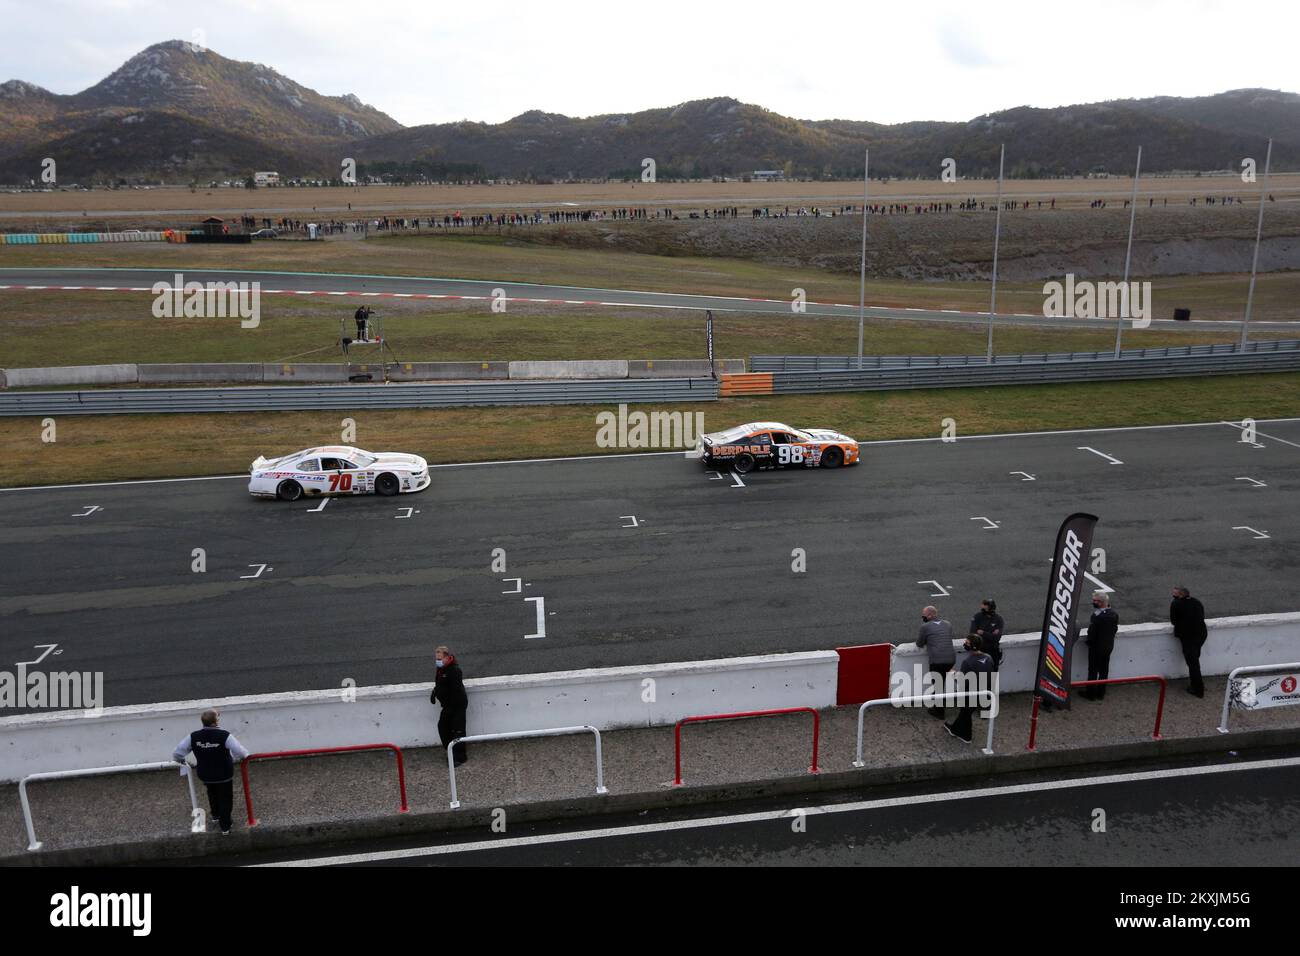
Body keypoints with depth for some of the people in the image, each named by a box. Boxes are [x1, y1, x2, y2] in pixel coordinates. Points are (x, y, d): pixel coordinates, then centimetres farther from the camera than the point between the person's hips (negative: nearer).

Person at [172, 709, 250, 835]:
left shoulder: (193, 737, -17)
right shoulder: (225, 735, -28)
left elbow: (176, 754, -11)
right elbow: (241, 753, -29)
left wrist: (181, 760, 12)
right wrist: (245, 755, -4)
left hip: (205, 775, 4)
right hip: (224, 775, -4)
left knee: (213, 794, 34)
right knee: (225, 799, 18)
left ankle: (216, 815, 55)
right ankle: (225, 827, 29)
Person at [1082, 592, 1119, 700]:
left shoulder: (1096, 616, -29)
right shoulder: (1114, 614, -7)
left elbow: (1092, 633, -23)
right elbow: (1115, 629, 5)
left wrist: (1087, 641, -4)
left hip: (1096, 647, -6)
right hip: (1109, 646, 6)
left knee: (1093, 671, 9)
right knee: (1104, 671, 18)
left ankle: (1090, 693, 20)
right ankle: (1101, 693, 29)